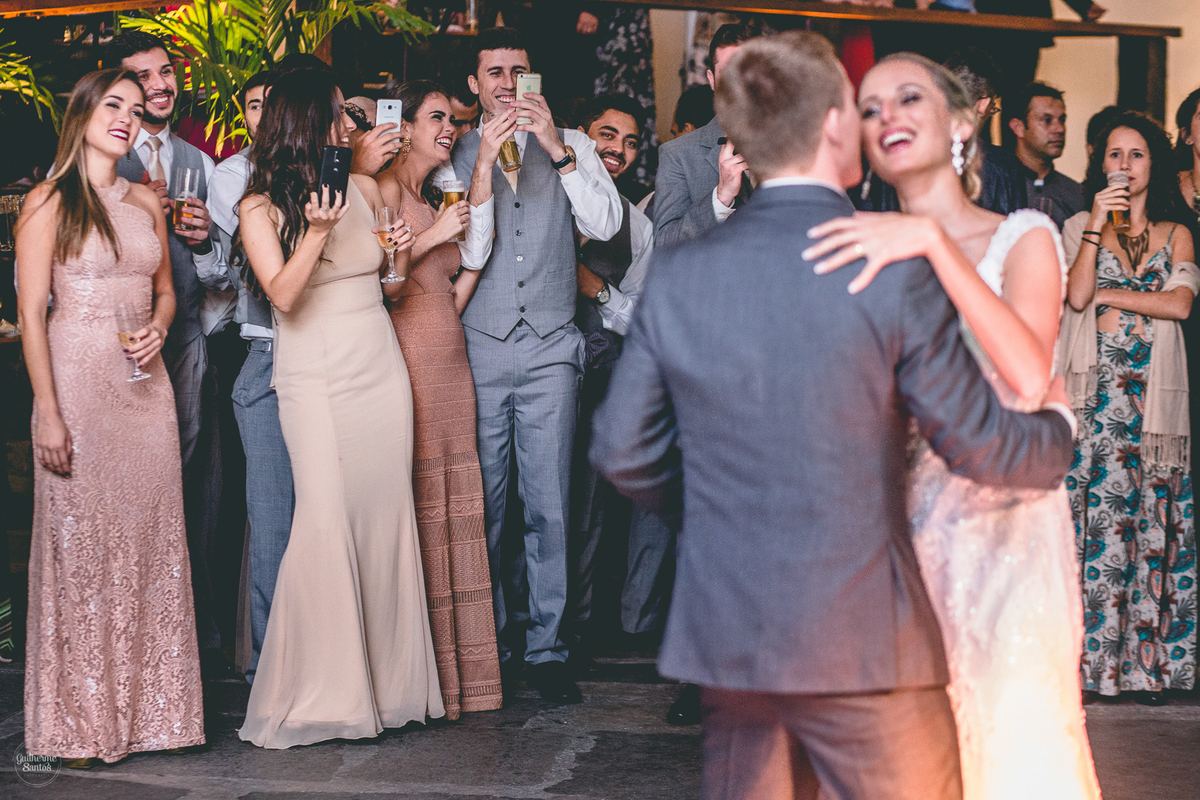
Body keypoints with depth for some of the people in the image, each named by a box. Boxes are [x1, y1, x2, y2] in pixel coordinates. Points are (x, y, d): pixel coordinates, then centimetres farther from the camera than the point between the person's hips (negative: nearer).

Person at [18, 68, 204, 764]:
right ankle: (83, 720, 8)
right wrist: (48, 413, -14)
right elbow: (32, 311, -8)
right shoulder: (49, 202, -3)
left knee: (149, 539, 6)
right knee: (81, 541, -1)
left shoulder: (147, 202, 13)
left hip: (144, 385, 5)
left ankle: (148, 704, 16)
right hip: (76, 381, -5)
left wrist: (158, 329, -2)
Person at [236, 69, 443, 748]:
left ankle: (388, 679, 13)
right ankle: (321, 688, -3)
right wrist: (317, 230, -26)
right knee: (327, 520, -12)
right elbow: (283, 295, -15)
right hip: (315, 379, -5)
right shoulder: (260, 207, -3)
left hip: (381, 368, 5)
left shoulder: (366, 189, 10)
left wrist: (401, 252, 3)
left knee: (385, 519, 4)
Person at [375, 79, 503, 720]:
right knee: (417, 510, -9)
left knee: (452, 512, 7)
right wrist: (433, 236, -12)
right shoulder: (384, 188, -2)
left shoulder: (432, 202, 23)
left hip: (450, 362, 9)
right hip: (409, 361, -9)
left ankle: (457, 677, 11)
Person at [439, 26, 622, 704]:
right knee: (483, 504, 1)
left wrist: (557, 148, -11)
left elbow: (606, 225, -5)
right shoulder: (456, 158, 7)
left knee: (549, 503, 0)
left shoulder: (571, 146, 10)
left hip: (550, 349, 0)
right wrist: (484, 163, -13)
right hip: (480, 349, 0)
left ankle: (547, 647, 8)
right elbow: (469, 255, -5)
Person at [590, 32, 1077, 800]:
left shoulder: (678, 272, 1)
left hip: (725, 636, 5)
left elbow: (623, 450, 6)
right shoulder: (892, 271, -11)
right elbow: (982, 445, -6)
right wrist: (1061, 429, 16)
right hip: (862, 640, -4)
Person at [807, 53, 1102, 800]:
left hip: (1001, 526, -3)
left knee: (1007, 734, -2)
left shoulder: (1023, 237, -4)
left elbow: (1028, 376, -22)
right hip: (900, 524, 3)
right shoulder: (871, 250, 9)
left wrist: (933, 240, -29)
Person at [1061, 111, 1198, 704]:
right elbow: (1076, 295, -7)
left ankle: (1146, 660, 4)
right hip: (1095, 390, -1)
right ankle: (1088, 657, -4)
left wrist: (1106, 294, -3)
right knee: (1090, 513, -7)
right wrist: (1096, 228, -13)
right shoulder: (1079, 227, 10)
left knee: (1151, 517, -1)